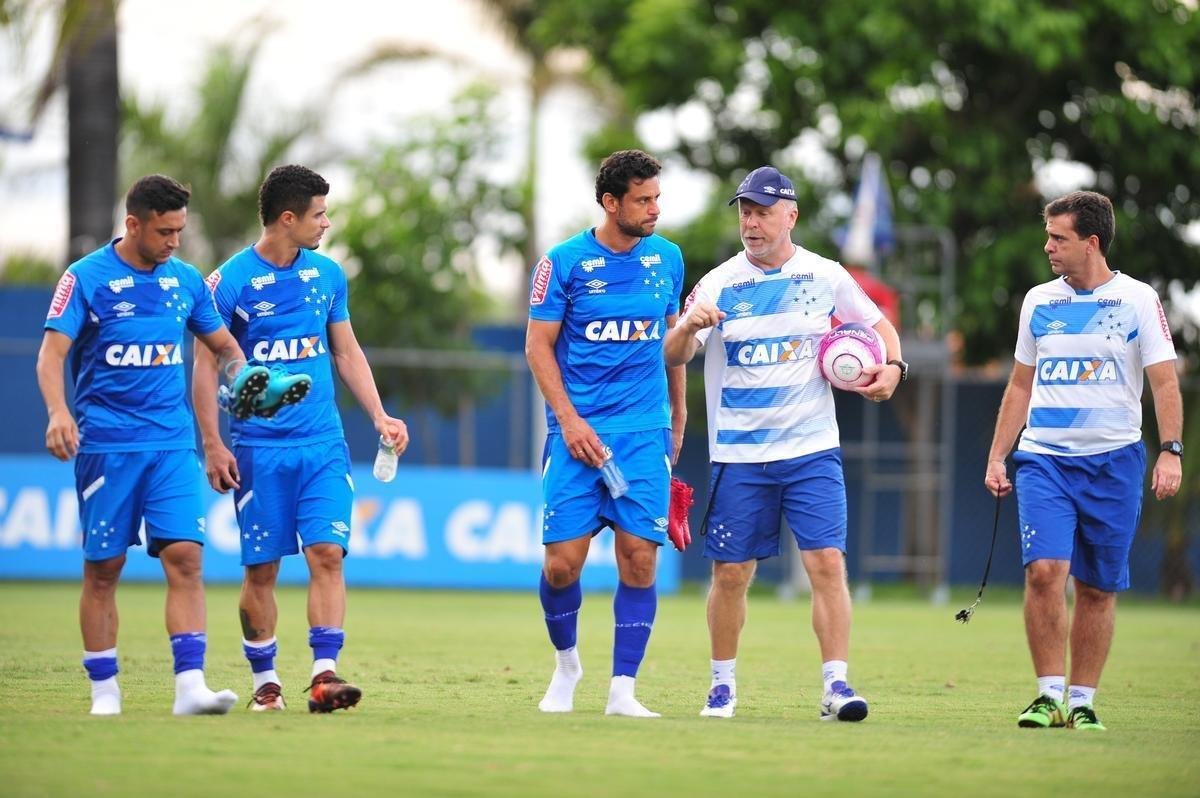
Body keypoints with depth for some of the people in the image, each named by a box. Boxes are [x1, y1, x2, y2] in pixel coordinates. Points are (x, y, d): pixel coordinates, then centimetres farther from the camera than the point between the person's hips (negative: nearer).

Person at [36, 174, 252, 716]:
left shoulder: (186, 280, 9)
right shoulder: (86, 278, -4)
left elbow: (223, 345, 21)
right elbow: (52, 352, -11)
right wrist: (58, 412, -28)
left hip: (172, 443, 3)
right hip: (105, 443, -3)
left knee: (184, 555, -10)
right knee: (103, 568, 2)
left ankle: (190, 686, -15)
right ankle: (104, 691, 11)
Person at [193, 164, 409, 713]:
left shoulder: (327, 274, 9)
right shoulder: (231, 281, -5)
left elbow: (347, 352, 18)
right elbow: (207, 366, -3)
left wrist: (379, 416, 8)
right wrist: (212, 445, -9)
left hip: (323, 443, 3)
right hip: (259, 448, -3)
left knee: (327, 553, -10)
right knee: (261, 567, 1)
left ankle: (324, 673, -14)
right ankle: (265, 681, 14)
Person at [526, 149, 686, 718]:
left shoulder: (667, 259, 8)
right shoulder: (565, 262, -3)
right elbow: (538, 346, -1)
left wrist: (678, 418, 19)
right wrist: (569, 420, -10)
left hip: (645, 434, 2)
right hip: (579, 431, -2)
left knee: (639, 558, -6)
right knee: (563, 560, -6)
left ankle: (622, 689, 0)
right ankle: (566, 663, 21)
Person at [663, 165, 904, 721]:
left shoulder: (825, 276, 3)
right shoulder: (719, 284, -2)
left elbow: (877, 325, 17)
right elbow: (674, 357, -11)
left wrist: (892, 368, -4)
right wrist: (688, 327, -34)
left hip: (812, 450, 0)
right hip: (738, 456, 0)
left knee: (828, 562, -11)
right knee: (731, 572, 3)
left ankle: (836, 685, -10)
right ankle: (722, 684, 20)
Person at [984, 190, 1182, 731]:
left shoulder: (1137, 300, 1)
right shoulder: (1038, 302, 10)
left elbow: (1165, 383, -1)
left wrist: (1171, 452, -13)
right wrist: (997, 457, 13)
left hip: (1113, 461, -2)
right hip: (1043, 458, 2)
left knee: (1098, 589, 2)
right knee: (1044, 569, -16)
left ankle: (1082, 701, 11)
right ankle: (1049, 693, -9)